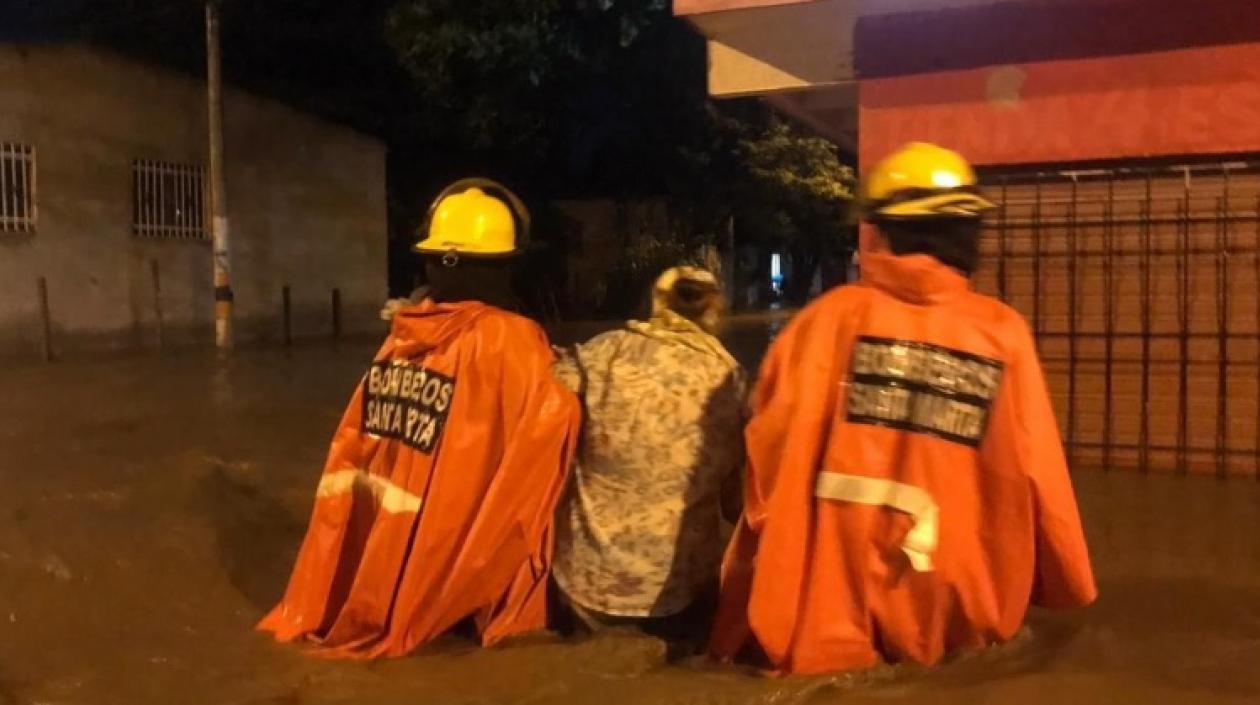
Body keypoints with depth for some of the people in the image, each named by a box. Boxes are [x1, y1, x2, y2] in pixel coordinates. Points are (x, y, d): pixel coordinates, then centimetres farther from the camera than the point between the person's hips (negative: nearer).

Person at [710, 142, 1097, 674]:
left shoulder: (834, 317, -6)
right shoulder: (1004, 332, -4)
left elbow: (772, 459, -7)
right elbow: (1035, 483, -3)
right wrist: (1068, 589, 14)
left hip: (825, 634, -1)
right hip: (951, 630, 1)